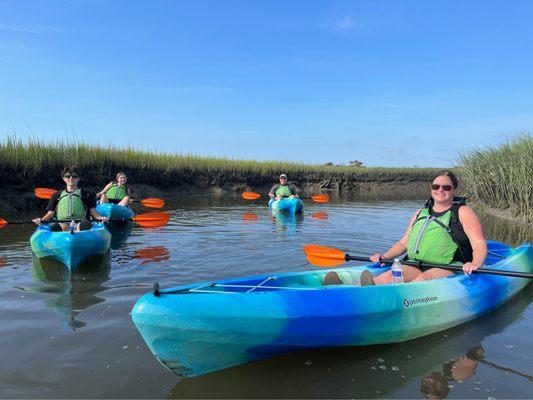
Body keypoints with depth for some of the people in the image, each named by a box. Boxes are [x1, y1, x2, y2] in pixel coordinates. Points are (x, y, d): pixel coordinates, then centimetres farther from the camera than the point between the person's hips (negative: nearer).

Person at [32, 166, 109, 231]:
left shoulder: (86, 195, 22)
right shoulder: (57, 195, 27)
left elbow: (93, 211, 13)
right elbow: (50, 213, 22)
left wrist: (100, 217, -9)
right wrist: (41, 220, 1)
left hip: (80, 222, -2)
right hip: (62, 223, 2)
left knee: (85, 224, -40)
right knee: (55, 227, -36)